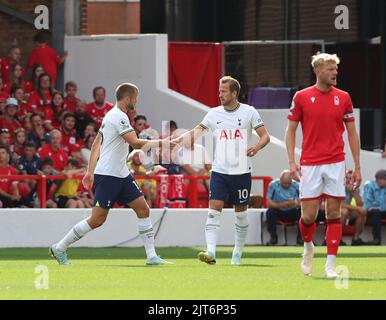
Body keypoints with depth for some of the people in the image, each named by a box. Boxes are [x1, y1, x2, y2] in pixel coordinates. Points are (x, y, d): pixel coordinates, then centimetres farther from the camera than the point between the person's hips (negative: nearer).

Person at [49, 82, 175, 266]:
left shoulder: (113, 115, 16)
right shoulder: (118, 117, -15)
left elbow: (96, 144, 18)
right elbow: (135, 143, -22)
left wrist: (90, 171, 18)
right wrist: (160, 143, -13)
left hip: (121, 175, 10)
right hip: (107, 175, -10)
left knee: (142, 209, 1)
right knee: (97, 220, -7)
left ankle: (151, 256, 1)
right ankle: (59, 248, 5)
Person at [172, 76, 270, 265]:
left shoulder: (249, 112, -1)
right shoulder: (214, 114, 5)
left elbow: (265, 136, 0)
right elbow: (196, 132, 0)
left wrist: (257, 147, -21)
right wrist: (175, 141, -14)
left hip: (241, 171, -1)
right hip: (219, 171, 1)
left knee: (241, 213, 7)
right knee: (214, 209, -13)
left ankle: (237, 254, 22)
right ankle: (210, 252, -21)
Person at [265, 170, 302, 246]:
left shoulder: (296, 185, -12)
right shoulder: (273, 185, -14)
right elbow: (269, 203, -18)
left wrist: (295, 204, -37)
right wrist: (281, 205, -34)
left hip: (292, 212, 1)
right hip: (278, 211, -1)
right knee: (270, 212, -32)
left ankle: (300, 238, -10)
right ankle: (273, 237, -14)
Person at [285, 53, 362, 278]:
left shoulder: (343, 98, 5)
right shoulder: (302, 97, 1)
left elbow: (352, 133, 10)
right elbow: (291, 130, 7)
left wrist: (357, 167, 6)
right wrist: (292, 161, -4)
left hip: (335, 163, 1)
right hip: (310, 164, -1)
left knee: (334, 213, -3)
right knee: (308, 216, -2)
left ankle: (331, 264, -1)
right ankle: (308, 247, 29)